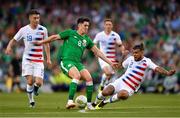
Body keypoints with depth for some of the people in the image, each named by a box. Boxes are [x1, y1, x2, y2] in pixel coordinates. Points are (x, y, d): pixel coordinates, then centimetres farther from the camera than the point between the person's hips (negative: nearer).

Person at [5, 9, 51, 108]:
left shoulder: (43, 30, 0)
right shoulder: (24, 30, -3)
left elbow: (46, 44, 11)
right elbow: (14, 40, 4)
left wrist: (48, 58, 7)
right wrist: (9, 46, -18)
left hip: (39, 60, 1)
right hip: (27, 59, -1)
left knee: (39, 83, -12)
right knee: (30, 82, -11)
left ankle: (35, 89, 26)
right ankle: (31, 100, 13)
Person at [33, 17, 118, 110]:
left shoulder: (87, 39, 17)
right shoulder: (70, 33, 4)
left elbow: (97, 52, 19)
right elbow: (55, 37, 7)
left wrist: (110, 63, 16)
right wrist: (41, 42, 1)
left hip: (78, 63, 5)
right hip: (66, 61, -5)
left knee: (89, 78, -16)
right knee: (77, 75, -33)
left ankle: (89, 104, -2)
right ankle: (70, 102, -38)